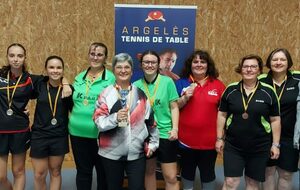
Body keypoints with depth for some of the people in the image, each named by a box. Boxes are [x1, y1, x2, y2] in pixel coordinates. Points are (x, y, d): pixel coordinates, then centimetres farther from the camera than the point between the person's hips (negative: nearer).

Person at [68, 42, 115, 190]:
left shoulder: (111, 78, -6)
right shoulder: (79, 78, 9)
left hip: (101, 133, -4)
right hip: (78, 132, 4)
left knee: (103, 171, 13)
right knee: (82, 171, 16)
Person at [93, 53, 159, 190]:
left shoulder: (140, 94, 5)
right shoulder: (106, 94, -3)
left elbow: (150, 120, 11)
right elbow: (98, 121, -11)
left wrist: (153, 143, 11)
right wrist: (115, 118, -27)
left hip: (136, 152, 1)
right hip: (112, 152, -1)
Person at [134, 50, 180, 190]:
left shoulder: (167, 81, -4)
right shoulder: (136, 85, 2)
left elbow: (174, 107, -2)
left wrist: (175, 128, -11)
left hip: (165, 134, -2)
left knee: (171, 177, 1)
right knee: (149, 172, 17)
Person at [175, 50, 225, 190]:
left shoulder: (218, 85, -1)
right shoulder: (181, 83, 0)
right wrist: (185, 98, -17)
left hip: (209, 141, 0)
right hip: (186, 140, 1)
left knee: (208, 173, 16)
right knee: (187, 172, 19)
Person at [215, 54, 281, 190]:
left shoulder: (268, 92, -4)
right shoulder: (230, 90, -2)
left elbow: (275, 120, 0)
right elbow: (222, 115, 3)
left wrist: (275, 144, -1)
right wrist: (219, 138, 2)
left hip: (259, 147, 0)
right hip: (233, 146, 0)